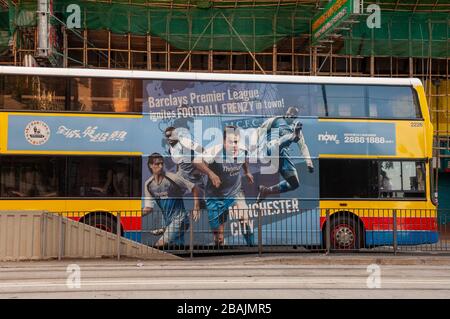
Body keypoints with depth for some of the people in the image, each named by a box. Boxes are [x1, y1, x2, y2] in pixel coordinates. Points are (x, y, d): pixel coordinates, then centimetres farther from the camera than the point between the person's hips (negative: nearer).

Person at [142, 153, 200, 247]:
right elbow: (149, 207, 5)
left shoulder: (172, 178, -14)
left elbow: (194, 188, -5)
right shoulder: (148, 184, 2)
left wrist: (196, 208, -9)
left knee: (160, 245, -17)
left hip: (179, 218, -6)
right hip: (168, 221, 6)